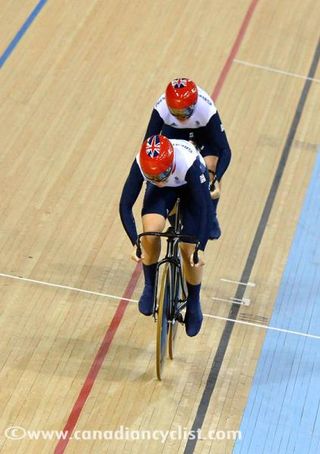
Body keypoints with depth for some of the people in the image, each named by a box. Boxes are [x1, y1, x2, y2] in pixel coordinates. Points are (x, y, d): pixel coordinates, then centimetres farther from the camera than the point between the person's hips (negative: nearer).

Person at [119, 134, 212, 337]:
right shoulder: (141, 164, -36)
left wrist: (200, 248, -37)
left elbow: (204, 206, -36)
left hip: (192, 186, -2)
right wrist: (135, 243, -33)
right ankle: (150, 288, 0)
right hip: (162, 190, 2)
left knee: (189, 249, -10)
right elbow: (125, 205, -27)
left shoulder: (189, 163, -44)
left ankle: (194, 303, 17)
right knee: (151, 231, -25)